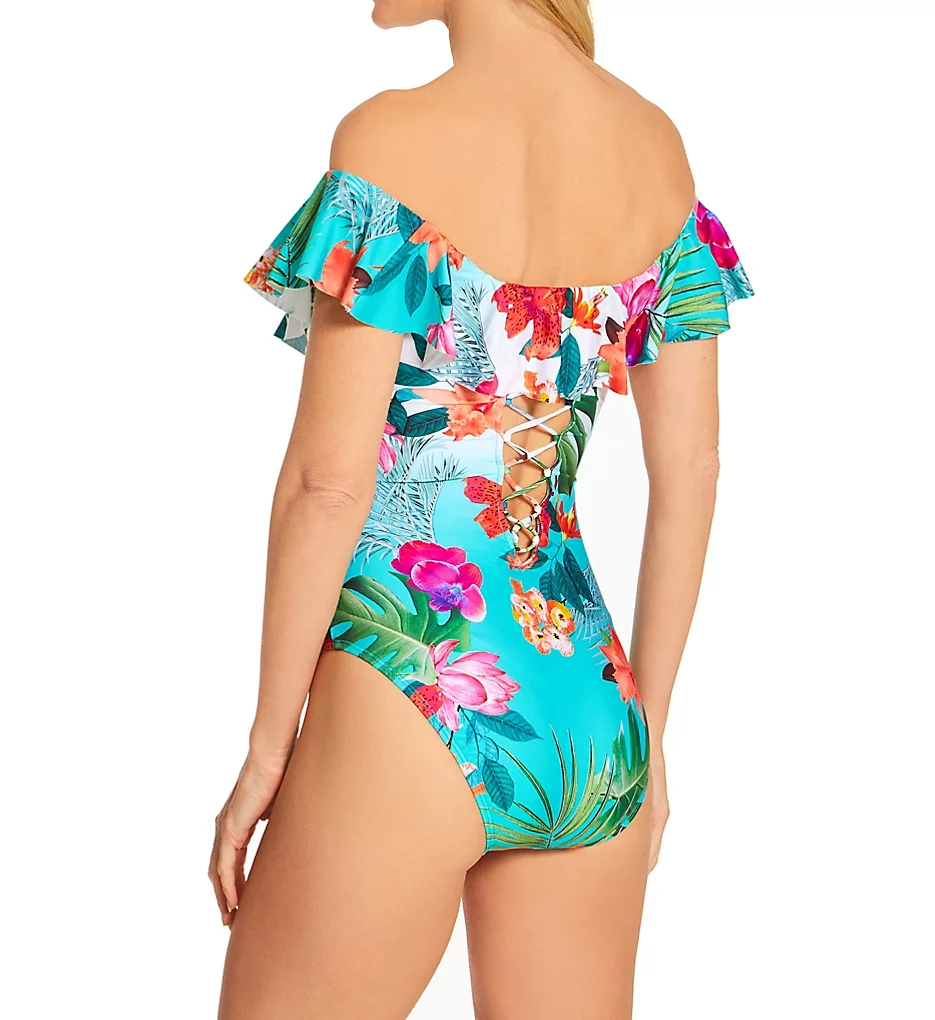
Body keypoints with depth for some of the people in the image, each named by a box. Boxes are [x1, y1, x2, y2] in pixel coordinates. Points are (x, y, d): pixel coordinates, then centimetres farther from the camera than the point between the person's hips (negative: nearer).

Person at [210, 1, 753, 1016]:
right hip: (591, 714, 6)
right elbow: (690, 474, 8)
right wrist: (646, 727, 16)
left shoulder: (394, 139, -13)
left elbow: (329, 479, -13)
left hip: (416, 699, -6)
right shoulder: (656, 142, 5)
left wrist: (268, 743, -3)